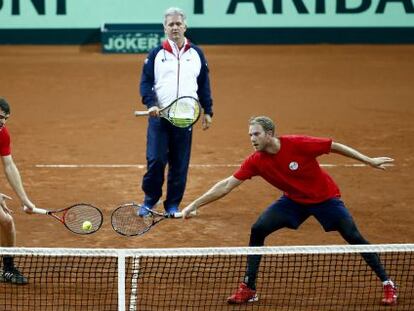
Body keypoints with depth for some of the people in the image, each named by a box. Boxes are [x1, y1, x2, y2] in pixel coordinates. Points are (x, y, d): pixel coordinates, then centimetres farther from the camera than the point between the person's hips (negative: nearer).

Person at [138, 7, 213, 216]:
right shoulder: (156, 54, 5)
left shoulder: (196, 54, 11)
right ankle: (149, 200, 10)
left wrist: (207, 111, 9)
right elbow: (145, 82, 2)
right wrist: (151, 104, -14)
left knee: (180, 165, 4)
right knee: (155, 160, -7)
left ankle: (173, 204, 15)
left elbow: (204, 85, 14)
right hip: (159, 116, -1)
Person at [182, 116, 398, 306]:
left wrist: (369, 161, -14)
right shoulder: (256, 161, -17)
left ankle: (387, 284, 3)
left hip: (325, 197, -3)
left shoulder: (297, 144, -28)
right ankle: (248, 288, -1)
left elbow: (334, 146, -17)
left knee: (354, 238, -13)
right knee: (258, 230, -12)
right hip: (293, 201, 4)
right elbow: (226, 185, -14)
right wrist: (195, 204, -19)